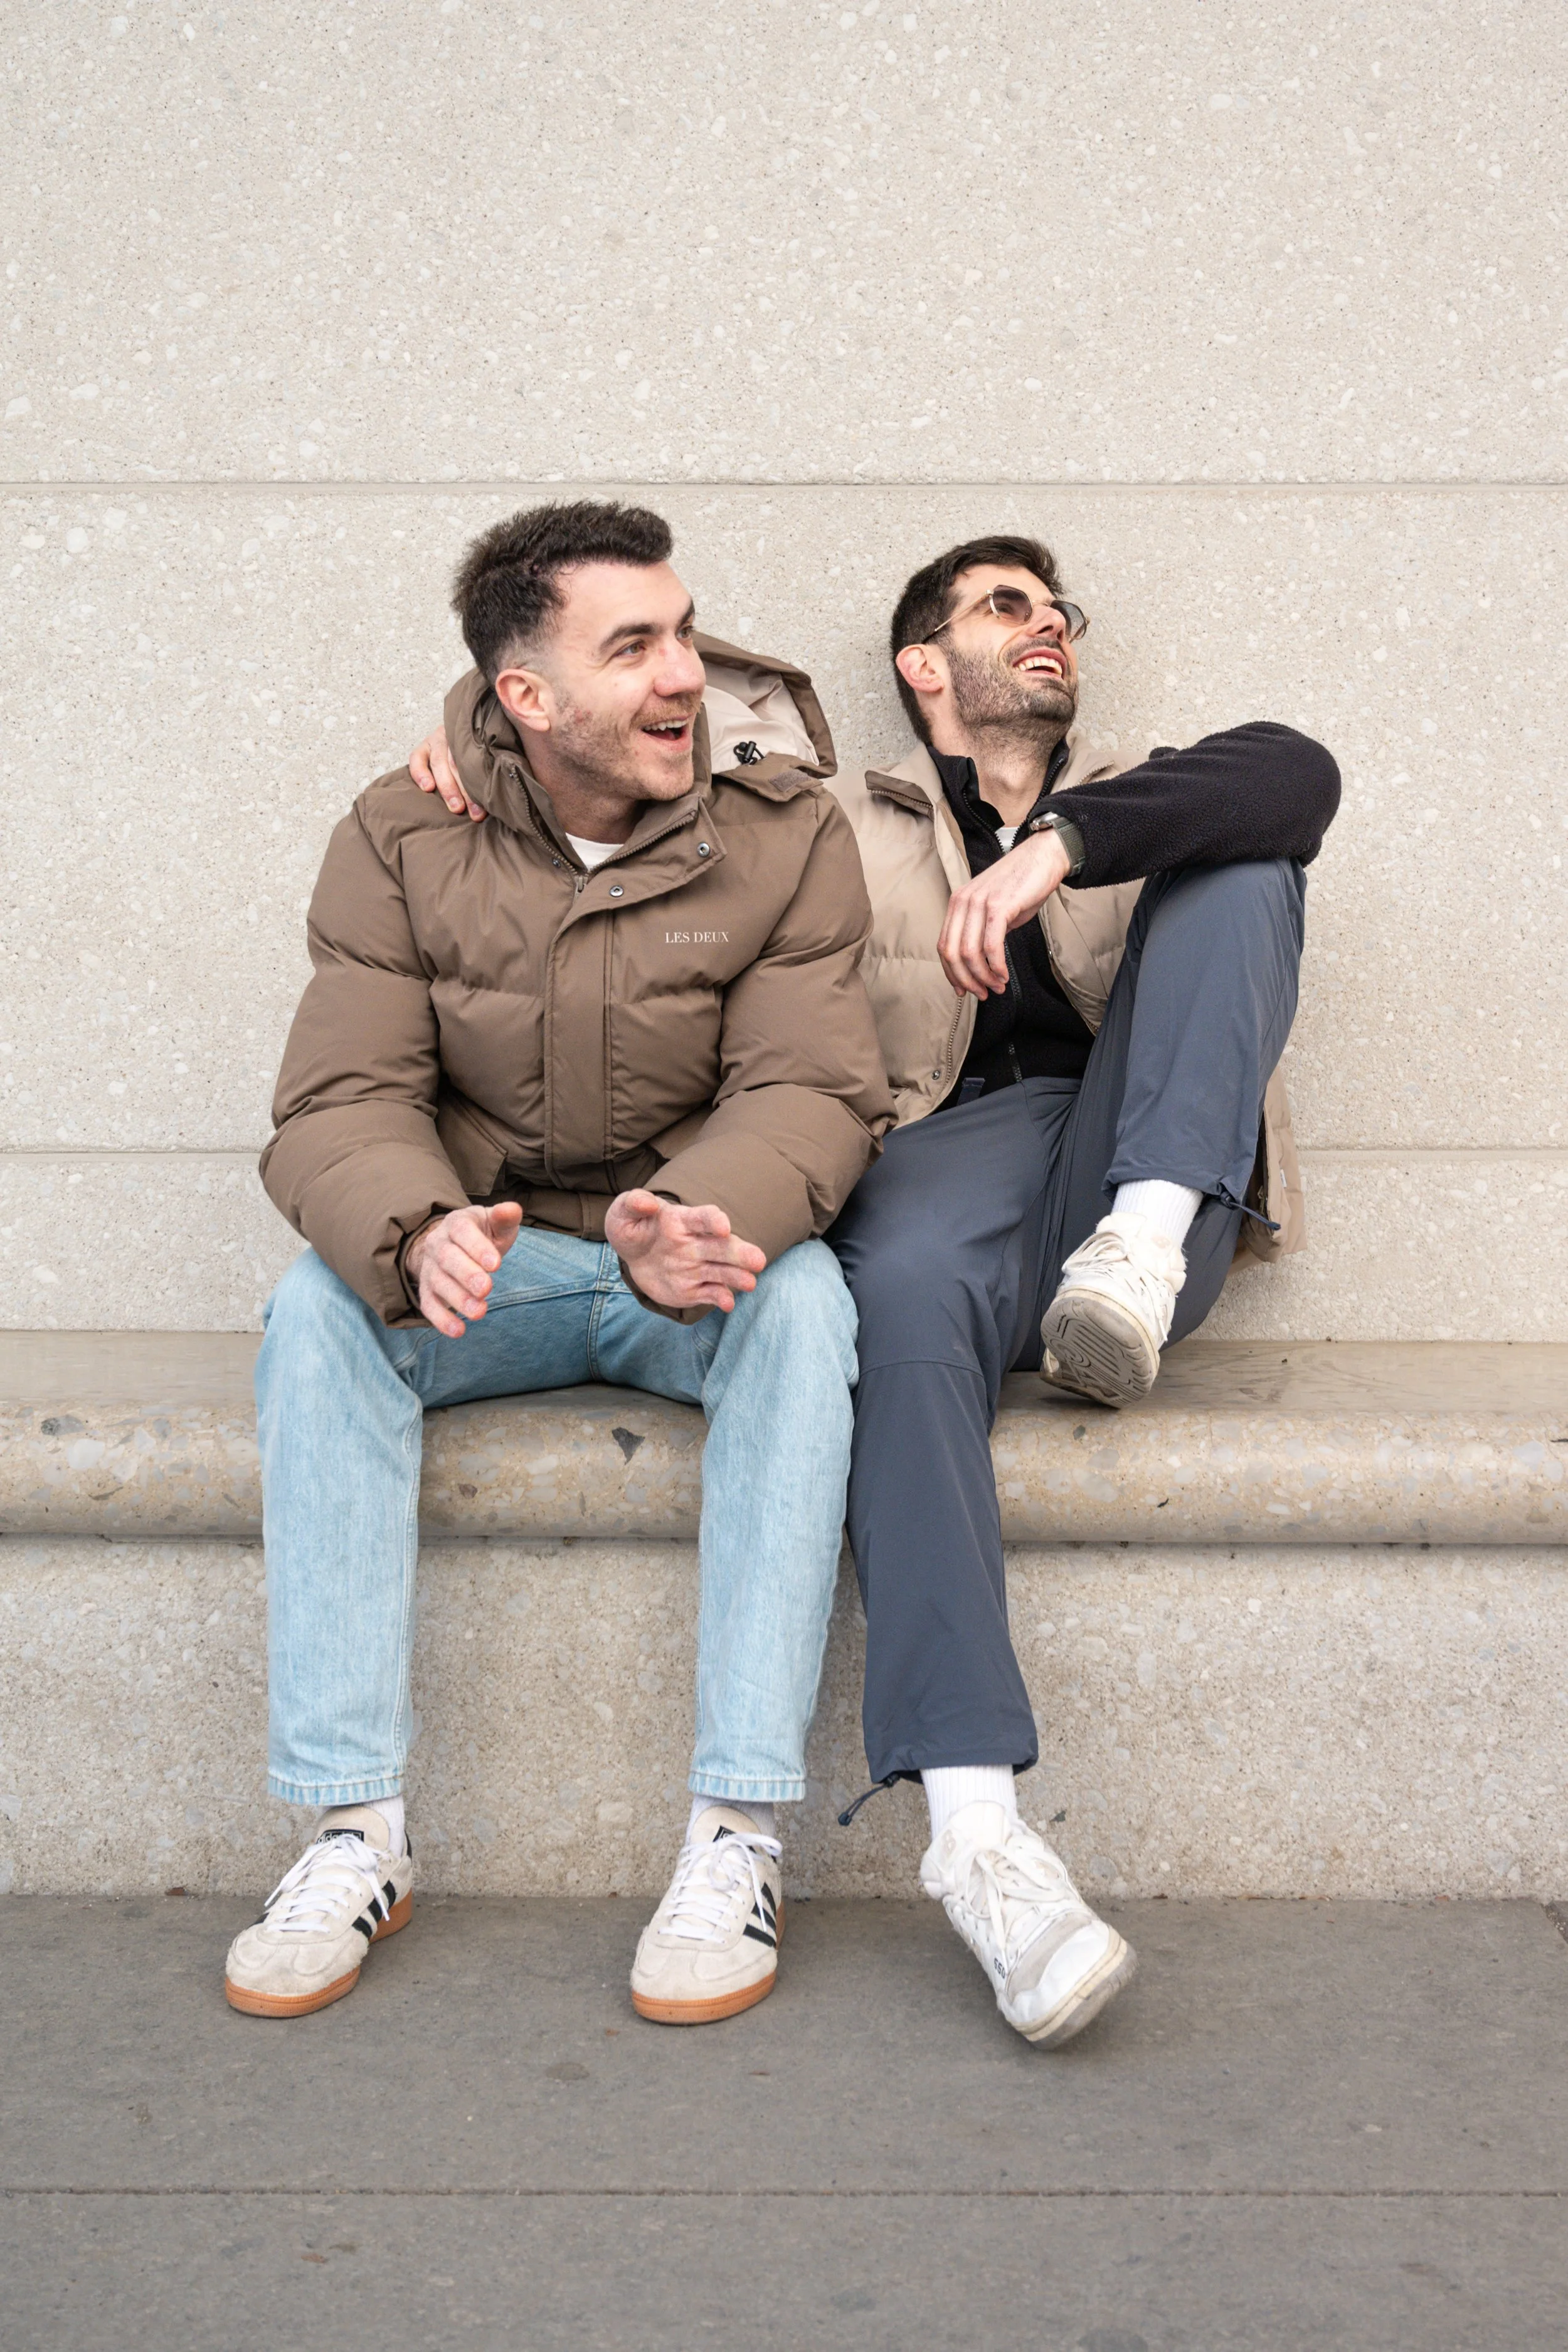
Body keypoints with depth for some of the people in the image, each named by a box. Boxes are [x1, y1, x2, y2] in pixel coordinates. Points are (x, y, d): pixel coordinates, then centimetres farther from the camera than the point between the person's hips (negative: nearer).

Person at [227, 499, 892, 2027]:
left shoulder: (785, 835, -6)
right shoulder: (399, 842, -4)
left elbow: (809, 1092, -14)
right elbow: (341, 1100, -11)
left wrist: (705, 1221, -37)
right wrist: (415, 1232, -35)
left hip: (699, 1269, -1)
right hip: (487, 1268, 1)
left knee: (803, 1299, -33)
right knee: (317, 1306, -28)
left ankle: (738, 1831, -30)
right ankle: (353, 1830, -24)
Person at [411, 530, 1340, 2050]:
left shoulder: (1142, 799, 27)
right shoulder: (839, 829, 27)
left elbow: (1298, 777, 4)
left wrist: (1059, 842, -13)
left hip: (1143, 1171, 2)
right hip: (948, 1155, -2)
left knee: (1240, 856, -13)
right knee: (901, 1288, -37)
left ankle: (1148, 1239, -33)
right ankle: (975, 1828, -45)